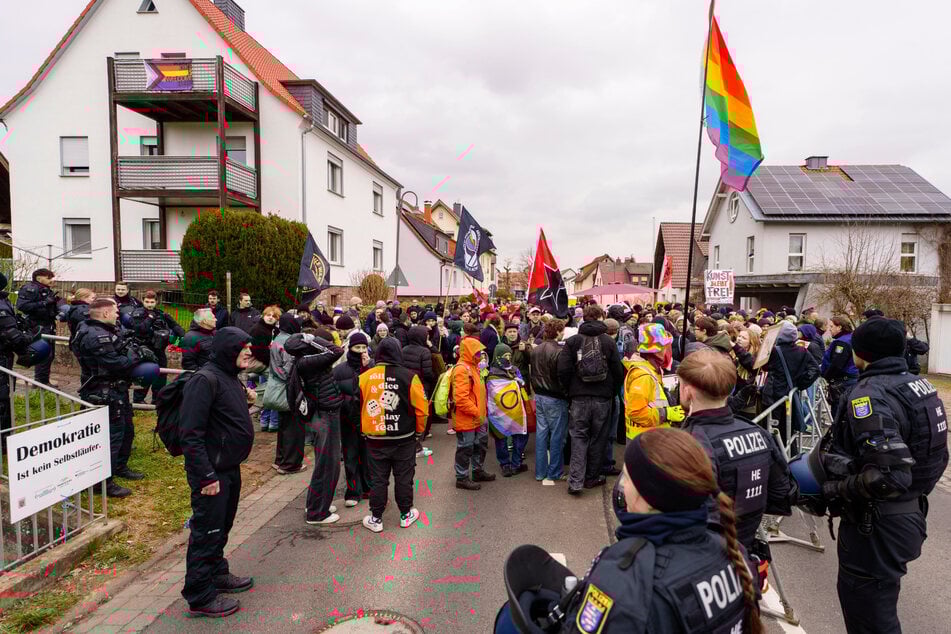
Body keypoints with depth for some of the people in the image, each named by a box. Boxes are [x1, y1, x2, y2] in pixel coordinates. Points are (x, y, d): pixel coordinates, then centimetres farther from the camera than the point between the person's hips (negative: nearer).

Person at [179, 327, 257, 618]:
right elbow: (191, 433, -25)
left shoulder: (230, 377, 9)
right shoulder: (205, 379, -22)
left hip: (230, 468, 10)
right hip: (212, 473, -9)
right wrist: (206, 476, -25)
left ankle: (218, 574, 42)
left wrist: (245, 400, 5)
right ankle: (201, 597, 20)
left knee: (222, 527, 23)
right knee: (207, 532, 4)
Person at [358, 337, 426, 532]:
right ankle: (406, 515, 26)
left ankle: (376, 518, 23)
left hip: (374, 438, 2)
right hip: (404, 438, -1)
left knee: (378, 479, 13)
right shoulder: (409, 376, -14)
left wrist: (364, 429, 18)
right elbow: (421, 407, -11)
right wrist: (419, 430, 6)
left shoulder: (364, 377, -7)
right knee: (403, 478, 13)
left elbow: (359, 407, 3)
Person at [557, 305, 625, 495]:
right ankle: (592, 477, 24)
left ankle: (575, 481, -1)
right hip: (603, 398, 0)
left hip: (579, 396, 0)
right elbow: (618, 371, -1)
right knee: (598, 437, 13)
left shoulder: (573, 341, -3)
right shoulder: (609, 341, -2)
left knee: (579, 437, 6)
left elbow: (563, 369, -8)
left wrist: (570, 389, 8)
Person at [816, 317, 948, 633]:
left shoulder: (870, 394, -24)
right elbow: (936, 456, 12)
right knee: (877, 603, 26)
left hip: (877, 524, -9)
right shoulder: (919, 385, 5)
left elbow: (887, 476, -31)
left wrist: (836, 489, -17)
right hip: (909, 513, 9)